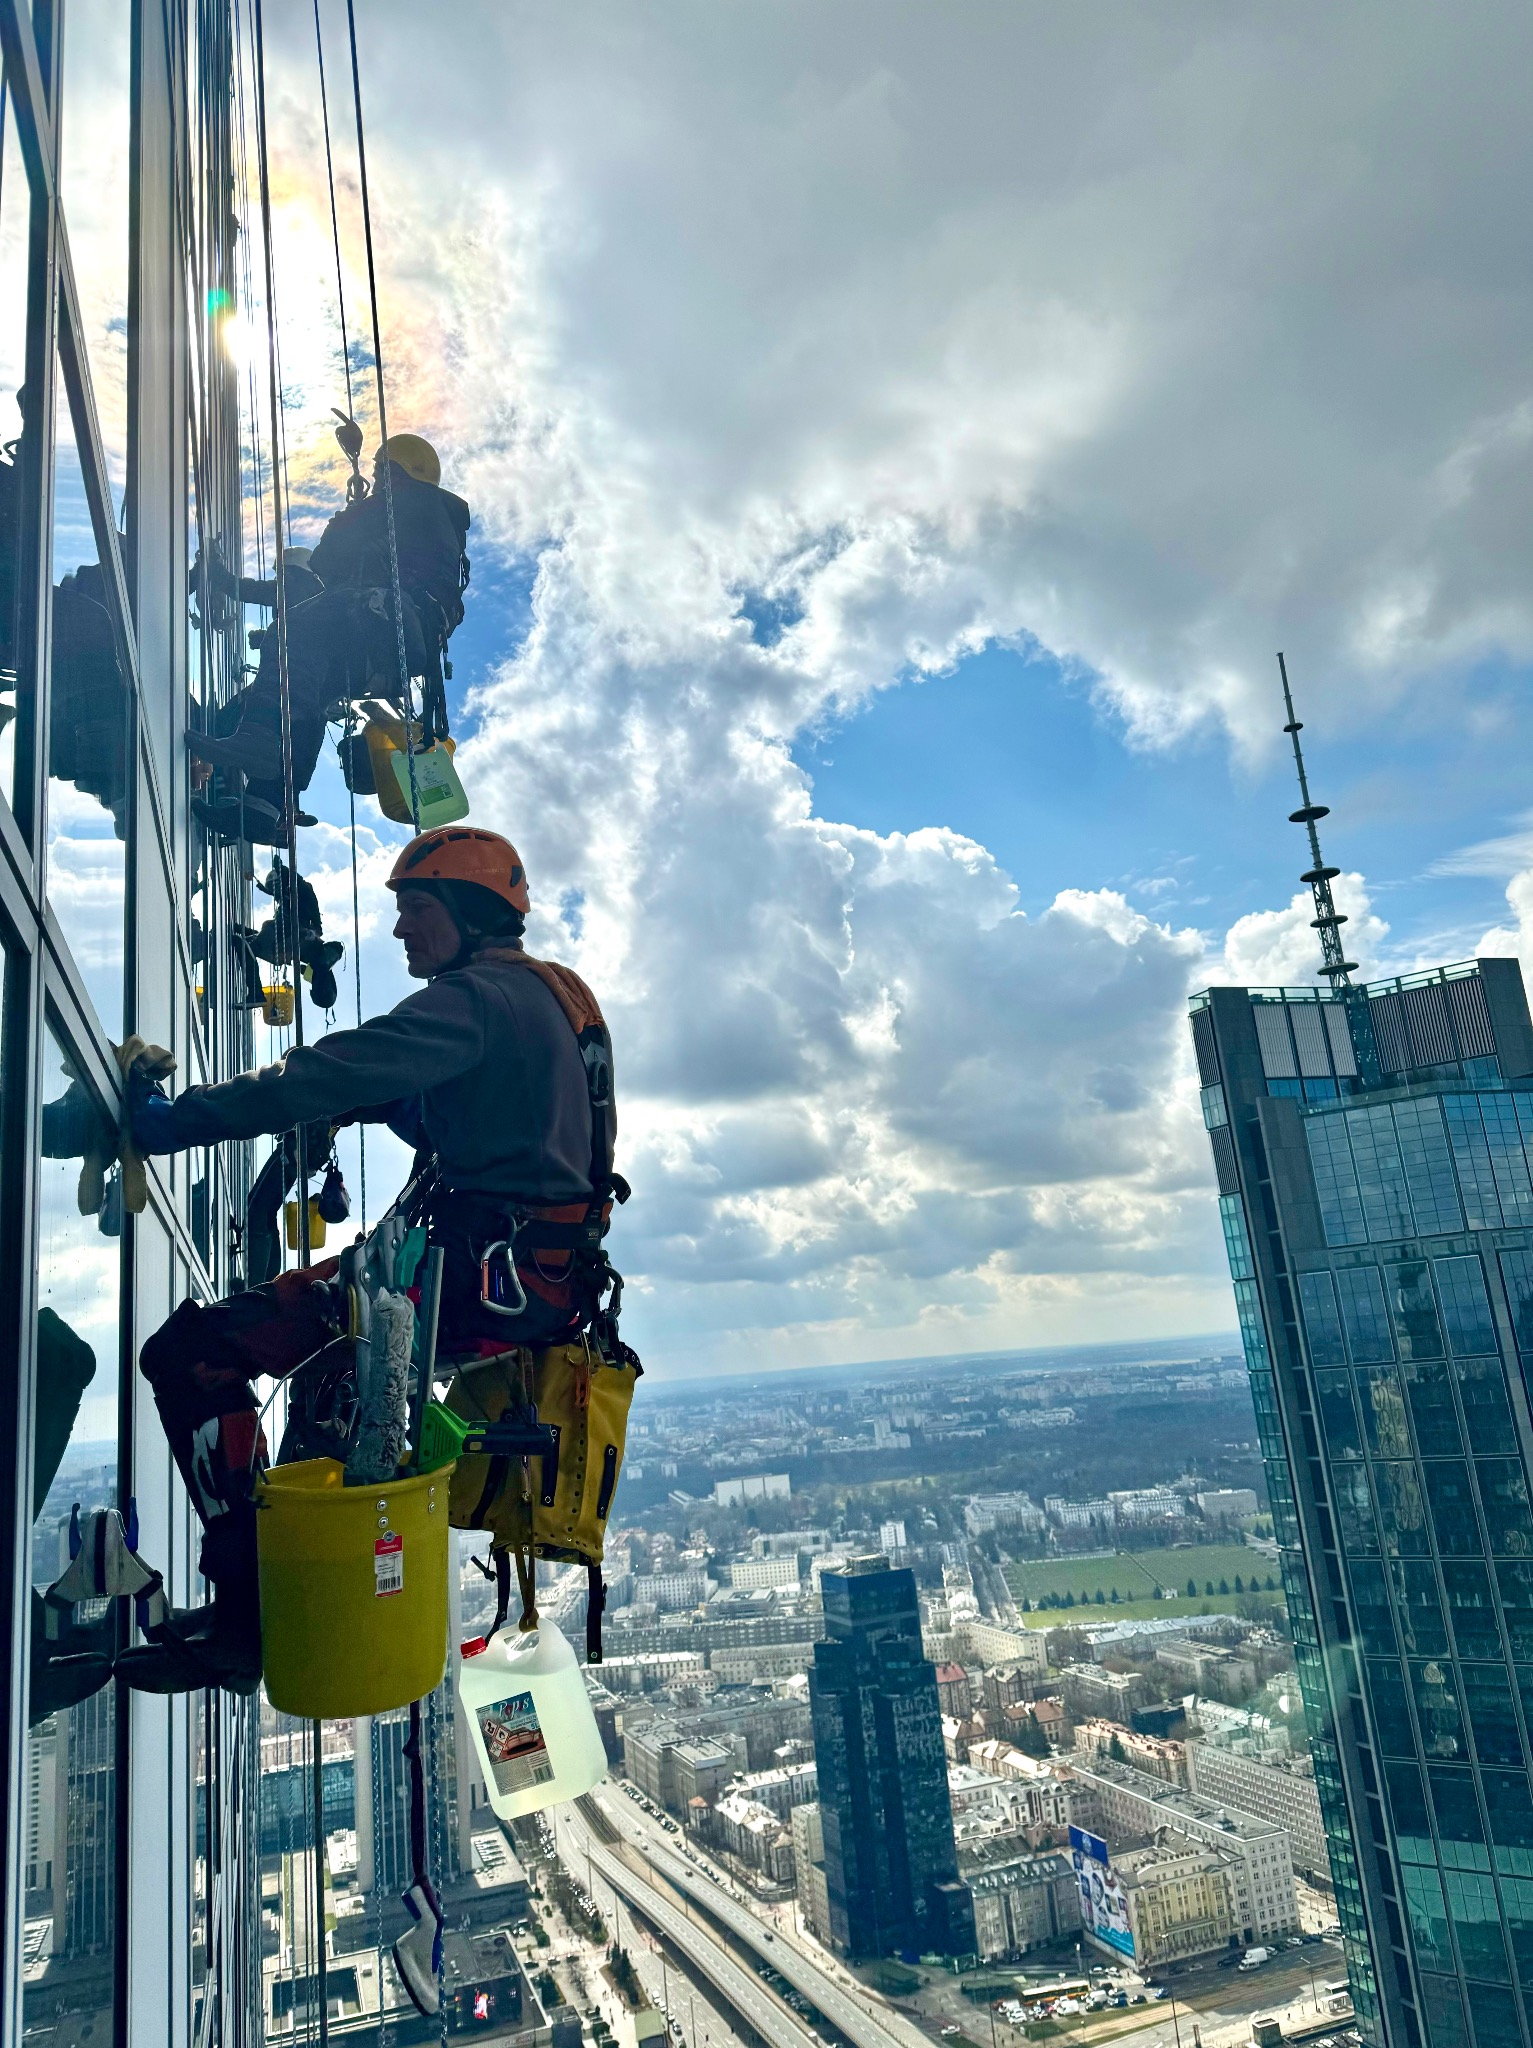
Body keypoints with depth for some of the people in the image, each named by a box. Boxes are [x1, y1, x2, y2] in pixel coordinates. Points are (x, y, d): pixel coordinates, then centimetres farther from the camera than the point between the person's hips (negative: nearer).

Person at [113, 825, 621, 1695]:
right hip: (550, 1268, 11)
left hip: (487, 1278, -11)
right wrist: (397, 1104, 11)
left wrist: (173, 1120, -14)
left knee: (191, 1354, -10)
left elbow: (324, 1078, -21)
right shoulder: (556, 994, 18)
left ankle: (248, 1615, -6)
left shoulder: (477, 999, -12)